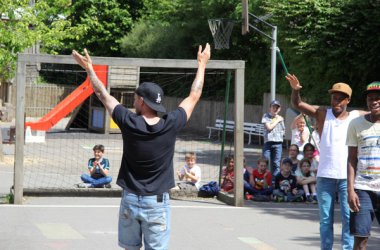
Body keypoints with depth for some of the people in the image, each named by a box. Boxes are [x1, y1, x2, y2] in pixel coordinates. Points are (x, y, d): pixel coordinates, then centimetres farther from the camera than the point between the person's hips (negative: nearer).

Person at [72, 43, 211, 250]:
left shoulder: (129, 123, -9)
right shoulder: (170, 125, -9)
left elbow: (103, 94, 5)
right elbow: (194, 96, 5)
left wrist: (89, 68, 18)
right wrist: (202, 64, 17)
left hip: (130, 200, 1)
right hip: (158, 203, -1)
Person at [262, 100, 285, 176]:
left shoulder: (280, 118, 15)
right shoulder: (266, 116, 4)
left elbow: (283, 131, 23)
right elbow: (269, 127, -8)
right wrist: (277, 121, 0)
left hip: (278, 143, 3)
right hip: (268, 142, -3)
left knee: (276, 164, 3)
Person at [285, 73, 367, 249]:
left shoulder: (358, 117, 4)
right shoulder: (322, 114, 5)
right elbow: (297, 104, 0)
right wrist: (295, 90, -19)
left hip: (347, 176, -1)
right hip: (325, 176, 1)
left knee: (348, 218, -3)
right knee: (325, 219, 9)